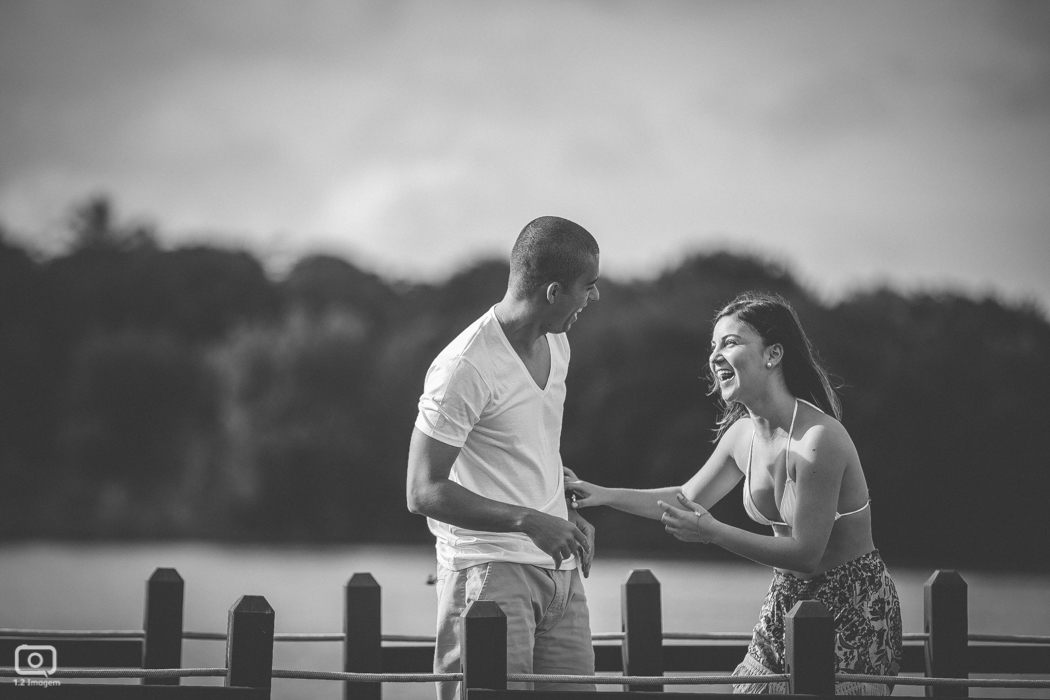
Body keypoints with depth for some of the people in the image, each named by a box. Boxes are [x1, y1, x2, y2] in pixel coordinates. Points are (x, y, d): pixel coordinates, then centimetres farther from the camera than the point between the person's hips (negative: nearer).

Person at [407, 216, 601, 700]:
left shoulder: (556, 345, 11)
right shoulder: (465, 368, -17)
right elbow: (423, 493, -18)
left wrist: (568, 517, 10)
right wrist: (528, 522, -24)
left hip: (559, 567, 8)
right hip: (489, 567, -8)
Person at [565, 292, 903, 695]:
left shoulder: (819, 438, -25)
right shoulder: (743, 434, -1)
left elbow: (807, 552, -23)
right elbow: (688, 499, 15)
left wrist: (713, 533, -26)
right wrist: (602, 495, 5)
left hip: (853, 607, -7)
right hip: (788, 599, 7)